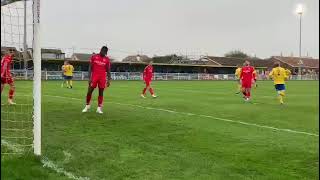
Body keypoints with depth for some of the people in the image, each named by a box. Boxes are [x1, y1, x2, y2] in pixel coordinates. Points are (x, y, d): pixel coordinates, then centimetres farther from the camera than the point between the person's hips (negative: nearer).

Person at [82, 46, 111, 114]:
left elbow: (108, 70, 7)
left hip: (102, 78, 1)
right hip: (94, 76, -1)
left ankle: (99, 108, 8)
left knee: (101, 92, 2)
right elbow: (90, 68, 3)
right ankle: (87, 106, 14)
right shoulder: (94, 57, 2)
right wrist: (89, 77, -5)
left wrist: (109, 80, 1)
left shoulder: (107, 59, 5)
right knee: (89, 91, -3)